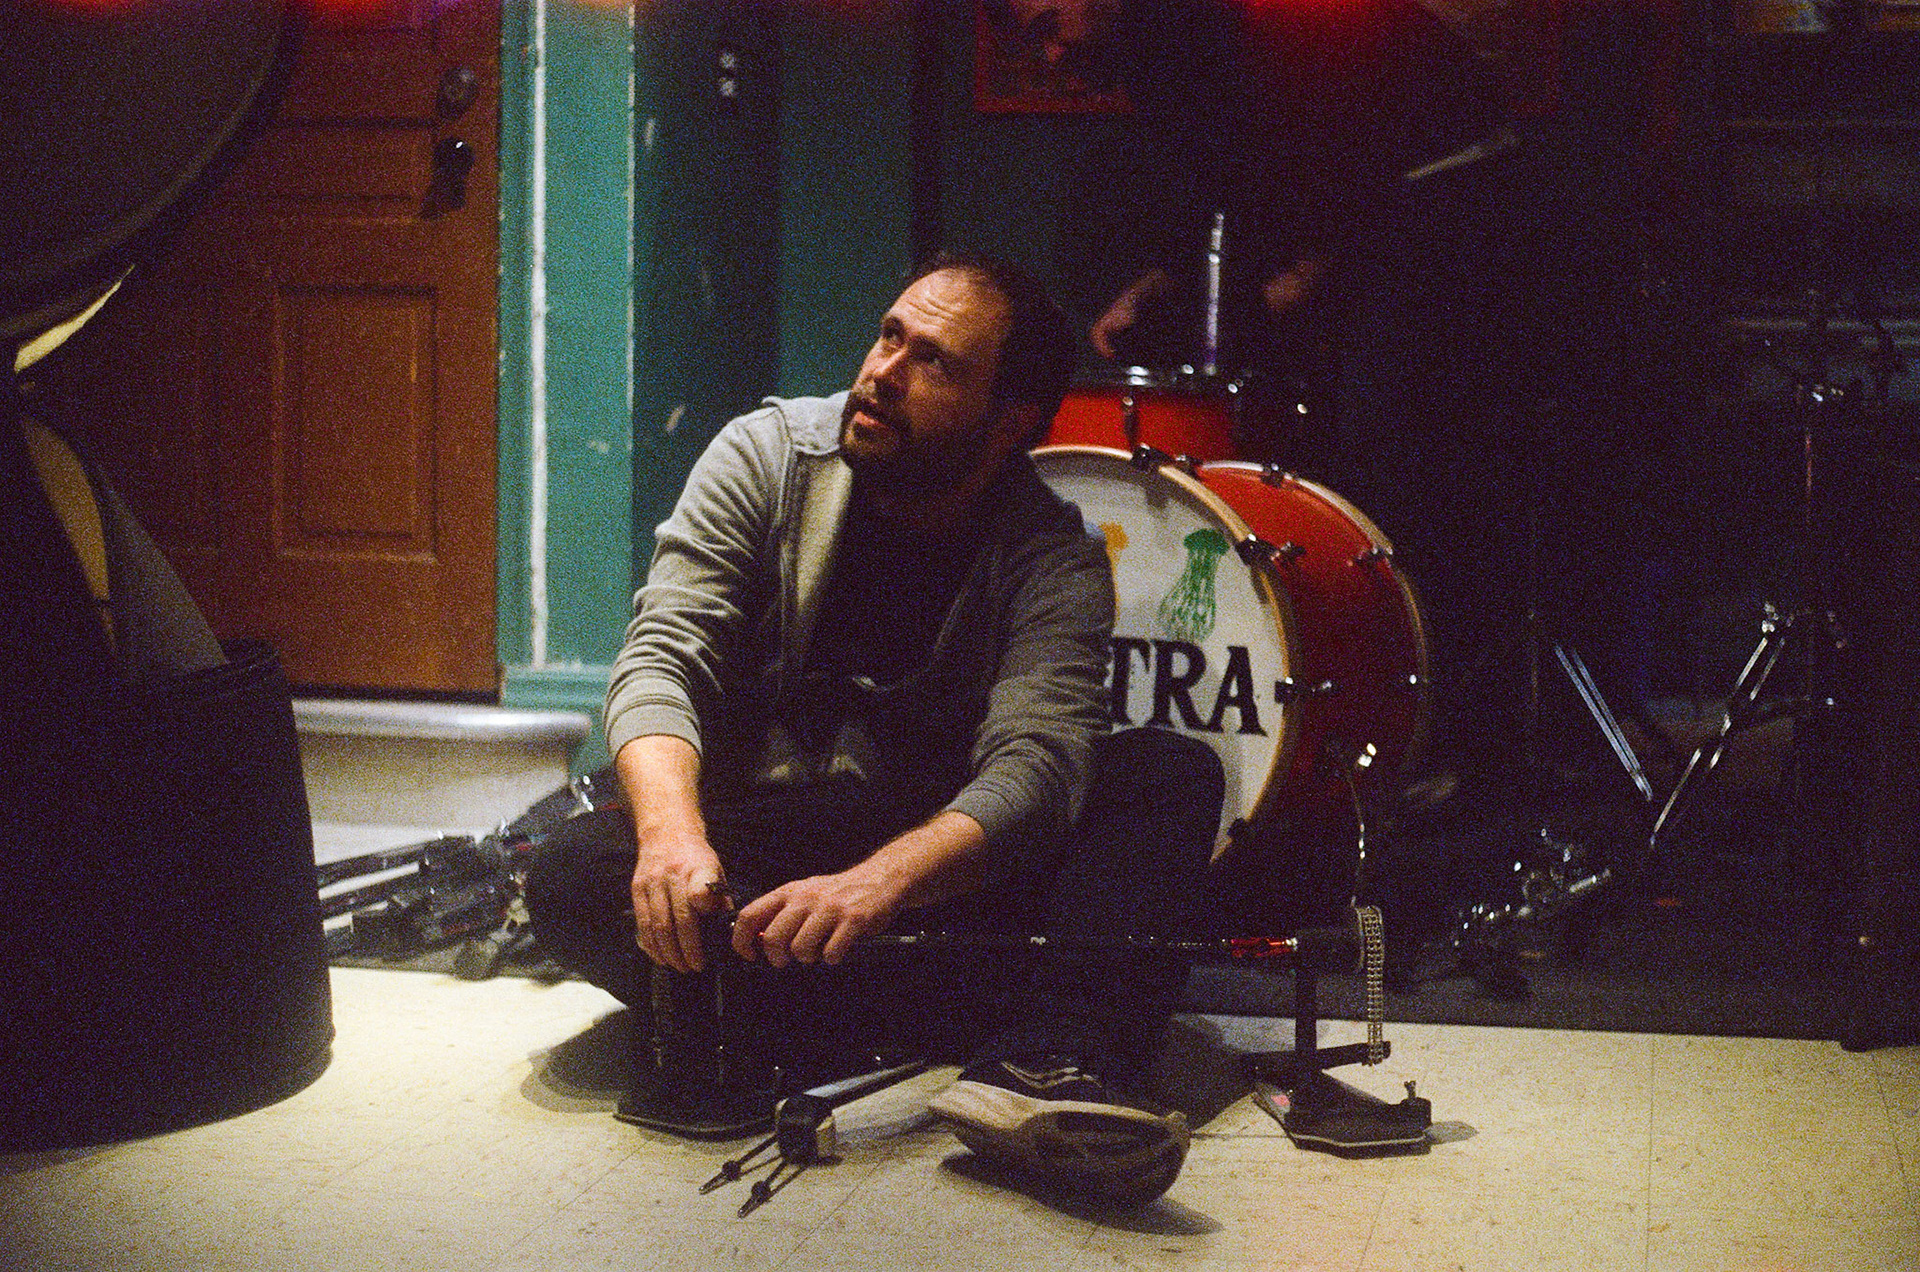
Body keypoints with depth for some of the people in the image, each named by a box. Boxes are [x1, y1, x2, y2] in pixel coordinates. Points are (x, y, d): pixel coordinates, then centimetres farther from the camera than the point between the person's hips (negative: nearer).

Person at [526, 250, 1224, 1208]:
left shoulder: (1055, 561, -8)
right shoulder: (766, 456, -4)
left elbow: (1033, 763, -24)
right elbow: (662, 657, -14)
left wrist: (877, 882, -45)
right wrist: (673, 830, -37)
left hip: (941, 868, 0)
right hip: (746, 848, 0)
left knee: (1175, 776, -19)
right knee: (577, 876, -30)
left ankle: (1045, 1065, -44)